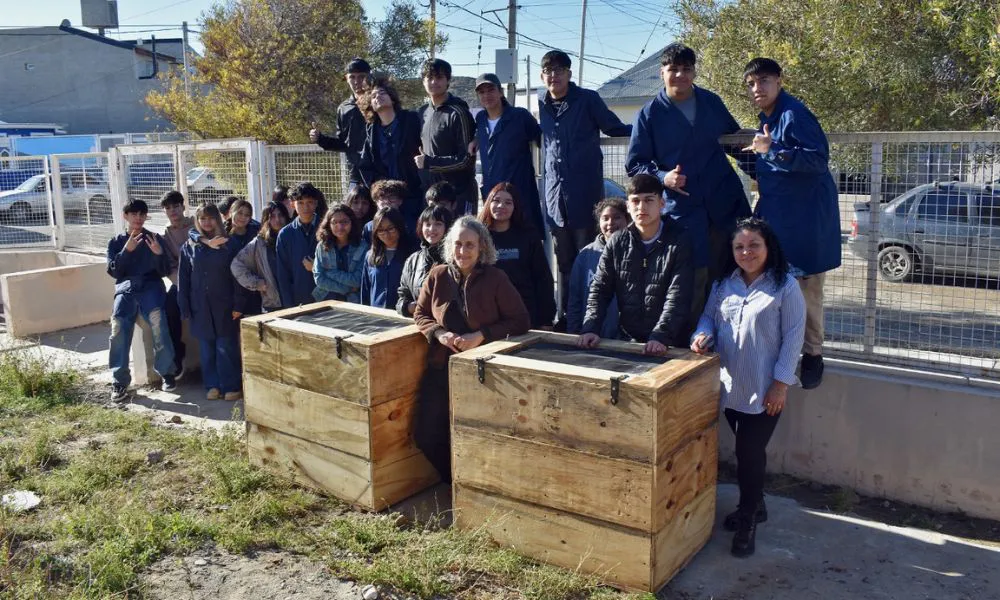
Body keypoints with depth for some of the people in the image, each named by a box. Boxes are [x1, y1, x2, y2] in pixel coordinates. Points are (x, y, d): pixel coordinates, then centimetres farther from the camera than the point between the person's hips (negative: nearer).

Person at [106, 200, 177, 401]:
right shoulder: (116, 241, 17)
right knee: (118, 327, -23)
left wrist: (159, 253, -12)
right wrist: (127, 250, -9)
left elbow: (164, 271, 8)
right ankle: (120, 381, -15)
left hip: (150, 286, -1)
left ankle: (167, 372, -20)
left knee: (157, 318, -31)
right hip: (125, 287, 2)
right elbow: (114, 271, 5)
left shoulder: (155, 239, 14)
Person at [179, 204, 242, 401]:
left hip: (224, 305, -2)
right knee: (206, 348, 7)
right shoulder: (189, 248, 8)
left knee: (226, 346, -2)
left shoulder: (228, 245, 2)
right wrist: (185, 308, 2)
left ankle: (231, 386, 6)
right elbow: (183, 279, 8)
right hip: (200, 307, 2)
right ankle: (212, 386, 15)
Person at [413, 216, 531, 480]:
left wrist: (482, 335, -19)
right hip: (441, 366, 4)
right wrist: (439, 333, -10)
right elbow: (420, 314, 11)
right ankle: (451, 479, 31)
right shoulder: (438, 275, 1)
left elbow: (521, 321, -9)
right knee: (426, 435, 3)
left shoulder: (495, 278, -10)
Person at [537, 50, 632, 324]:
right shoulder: (542, 102, 12)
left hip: (586, 195, -4)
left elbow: (616, 129, 5)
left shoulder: (588, 100, -1)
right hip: (556, 196, 4)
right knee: (564, 262, 11)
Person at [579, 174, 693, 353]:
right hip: (626, 341, 3)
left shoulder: (679, 242, -3)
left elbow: (678, 296, -11)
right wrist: (590, 328, -7)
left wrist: (661, 336, -23)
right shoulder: (617, 243, 8)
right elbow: (599, 289, 7)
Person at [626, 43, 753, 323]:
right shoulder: (650, 114, 0)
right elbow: (634, 164, 1)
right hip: (682, 208, -4)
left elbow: (736, 139, 26)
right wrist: (663, 177, -16)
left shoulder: (711, 102, 11)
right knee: (693, 283, -5)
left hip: (726, 203, 4)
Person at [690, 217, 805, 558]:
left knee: (750, 452, -1)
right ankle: (754, 506, 36)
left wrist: (781, 383, -12)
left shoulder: (785, 286, -9)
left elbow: (793, 337, -9)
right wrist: (703, 335, -10)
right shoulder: (724, 283, 6)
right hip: (730, 385, 5)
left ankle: (747, 520, 15)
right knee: (746, 451, 17)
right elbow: (709, 316, 14)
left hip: (765, 389, -5)